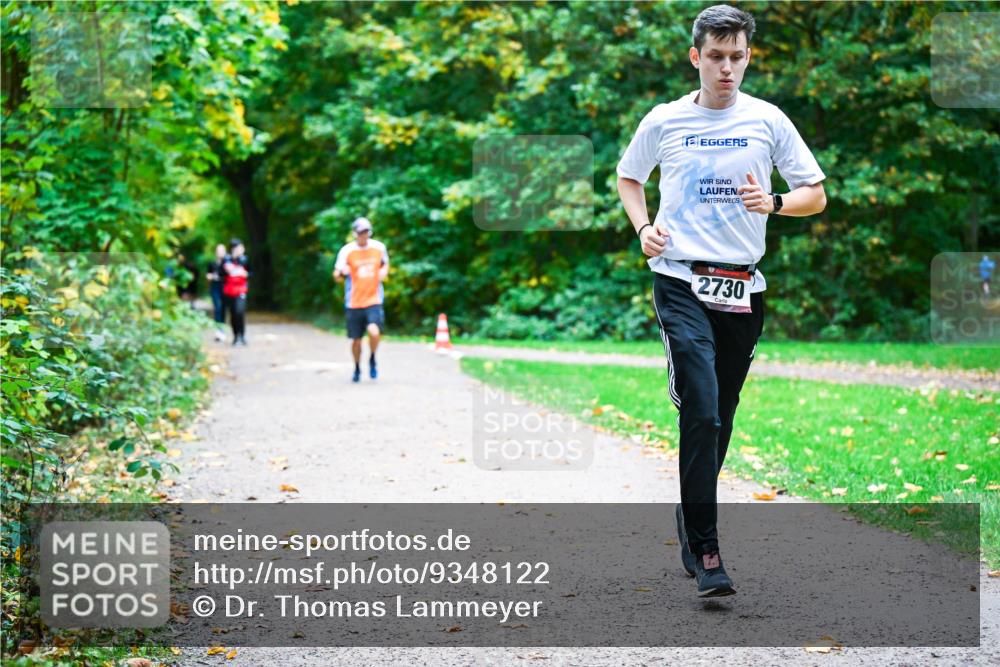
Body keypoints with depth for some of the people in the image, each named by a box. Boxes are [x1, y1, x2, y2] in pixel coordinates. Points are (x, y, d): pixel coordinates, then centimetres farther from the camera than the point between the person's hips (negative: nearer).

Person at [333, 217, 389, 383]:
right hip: (354, 302, 0)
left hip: (374, 300, 0)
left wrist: (384, 271, 1)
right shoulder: (347, 251, -4)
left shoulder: (379, 247, 2)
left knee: (374, 332, -22)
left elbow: (385, 263, 23)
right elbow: (336, 276, -4)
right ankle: (357, 369, 33)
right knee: (356, 339, 7)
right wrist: (341, 272, -27)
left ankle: (372, 360, 7)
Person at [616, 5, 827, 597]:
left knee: (719, 419, 10)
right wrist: (643, 226, 2)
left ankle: (691, 514, 33)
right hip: (680, 282, -2)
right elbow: (629, 178, 21)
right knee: (701, 413, -15)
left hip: (743, 288, 2)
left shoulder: (768, 120, 5)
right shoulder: (664, 121, 4)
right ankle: (706, 551, -11)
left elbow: (816, 195, 8)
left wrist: (773, 203, -12)